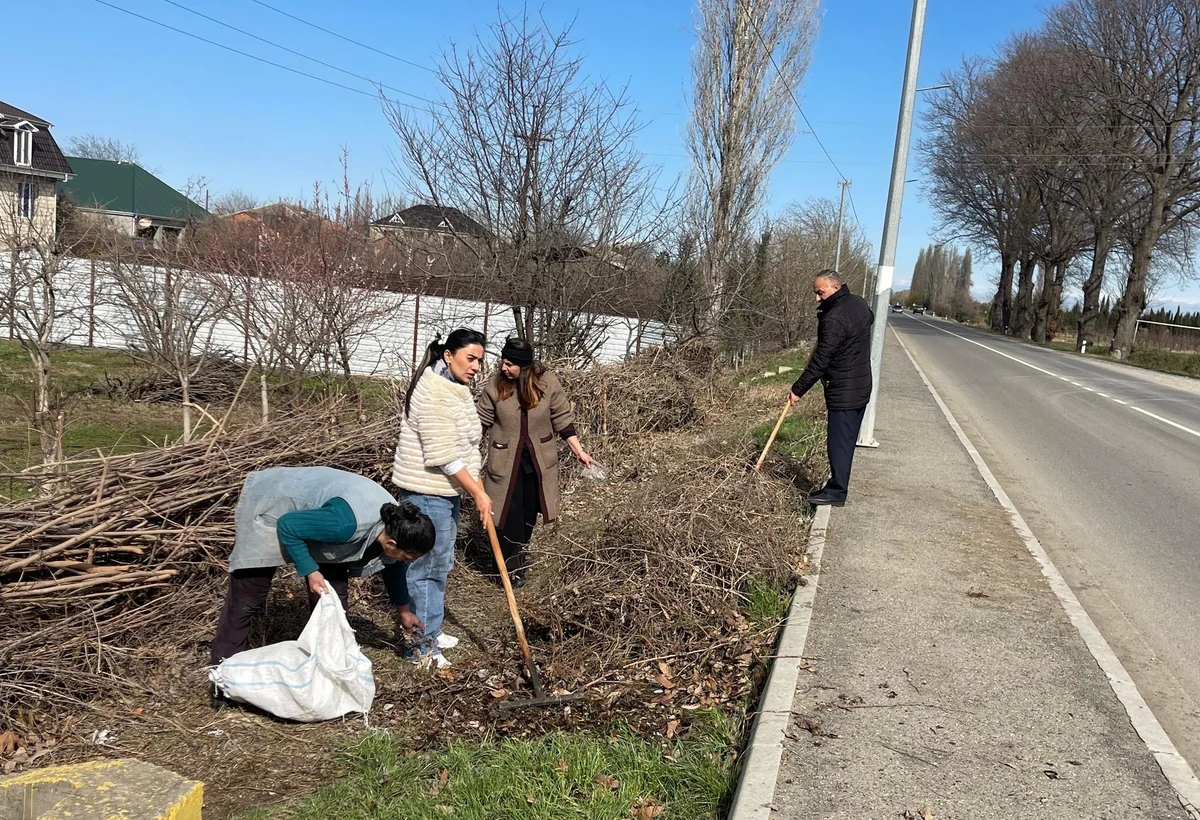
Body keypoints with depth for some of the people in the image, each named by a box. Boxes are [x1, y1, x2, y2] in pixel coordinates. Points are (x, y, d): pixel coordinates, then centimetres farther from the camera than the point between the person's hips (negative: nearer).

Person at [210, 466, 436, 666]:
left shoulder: (395, 524, -15)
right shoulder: (347, 522, -41)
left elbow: (393, 567, 7)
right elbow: (286, 527, -28)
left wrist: (404, 610, 20)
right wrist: (310, 570, -27)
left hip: (307, 509, 7)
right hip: (270, 503, -7)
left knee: (333, 596, 3)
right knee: (248, 597, -5)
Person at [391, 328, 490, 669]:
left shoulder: (453, 388, 11)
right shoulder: (433, 394, -21)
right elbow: (443, 456, -24)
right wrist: (478, 493, -19)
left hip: (446, 490, 10)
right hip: (427, 493, -10)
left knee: (441, 564, 19)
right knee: (426, 567, -2)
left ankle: (431, 631, 33)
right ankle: (423, 648, 9)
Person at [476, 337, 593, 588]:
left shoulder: (547, 382, -13)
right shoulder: (496, 384, -13)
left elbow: (562, 418, -4)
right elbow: (481, 422, -2)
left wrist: (579, 451, -4)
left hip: (538, 459, 2)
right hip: (506, 460, -1)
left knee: (530, 510, 15)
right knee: (509, 511, -2)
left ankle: (519, 553, 38)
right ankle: (512, 565, 12)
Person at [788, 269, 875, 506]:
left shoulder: (834, 319, -22)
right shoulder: (859, 303, 7)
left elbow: (820, 361, -21)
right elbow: (870, 318, 33)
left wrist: (798, 389, -14)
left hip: (843, 391, -10)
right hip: (861, 387, 10)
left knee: (839, 440, -5)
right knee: (847, 439, 13)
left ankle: (836, 491, -2)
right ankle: (838, 486, 20)